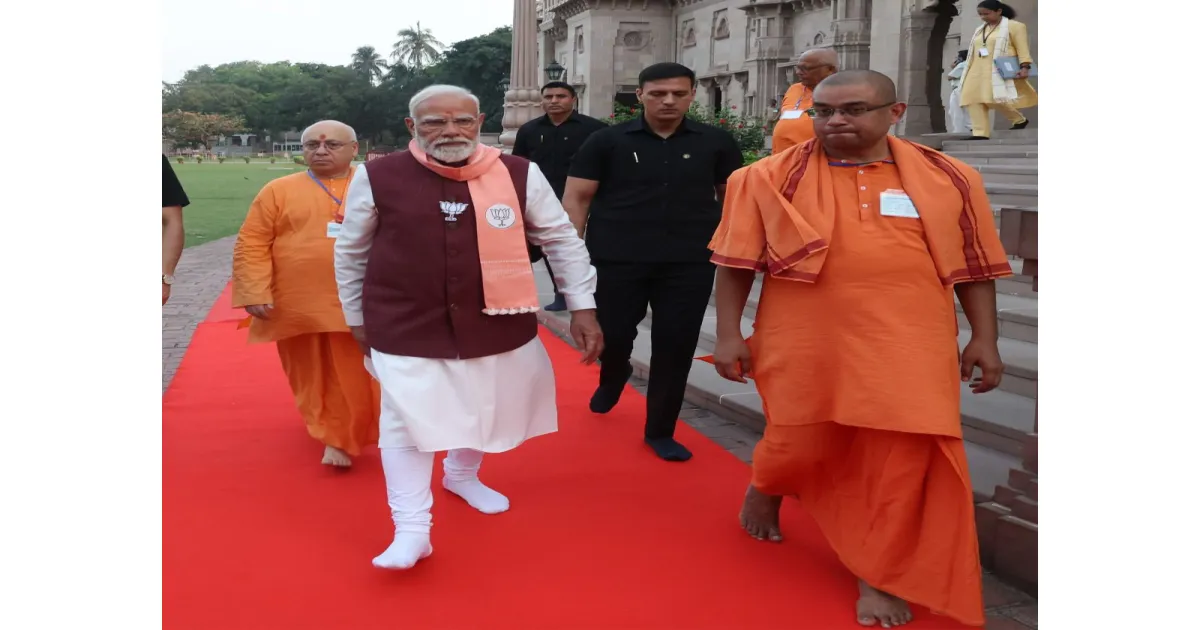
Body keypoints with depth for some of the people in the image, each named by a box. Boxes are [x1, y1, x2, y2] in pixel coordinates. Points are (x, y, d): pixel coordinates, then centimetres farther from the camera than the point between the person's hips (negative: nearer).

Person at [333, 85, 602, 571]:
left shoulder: (520, 174, -7)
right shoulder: (377, 178, -8)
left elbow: (561, 240, 2)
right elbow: (351, 253, 5)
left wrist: (582, 307, 0)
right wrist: (356, 317, 11)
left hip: (498, 324, 2)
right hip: (407, 328, -2)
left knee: (486, 409, 19)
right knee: (407, 420, -3)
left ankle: (462, 474, 48)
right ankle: (411, 529, 11)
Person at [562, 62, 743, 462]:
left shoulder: (716, 143, 4)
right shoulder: (607, 141, -1)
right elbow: (576, 198, 0)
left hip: (690, 263, 1)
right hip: (617, 260, -1)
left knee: (676, 346, 2)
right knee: (611, 336, 6)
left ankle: (660, 431, 21)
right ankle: (612, 379, 44)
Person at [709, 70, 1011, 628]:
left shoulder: (948, 180, 4)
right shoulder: (770, 178, 0)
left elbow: (975, 267, 10)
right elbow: (736, 262, 1)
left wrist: (984, 340, 6)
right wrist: (728, 335, -2)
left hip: (906, 350, 1)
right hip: (806, 346, -1)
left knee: (901, 460, 1)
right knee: (799, 444, 11)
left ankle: (881, 575, 21)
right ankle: (766, 488, 46)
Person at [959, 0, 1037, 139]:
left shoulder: (1014, 26, 3)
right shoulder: (979, 30, 23)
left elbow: (1022, 48, -4)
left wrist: (1024, 67, -15)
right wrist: (969, 70, 20)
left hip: (999, 72, -7)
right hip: (978, 72, 7)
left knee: (997, 99, -18)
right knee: (973, 100, -10)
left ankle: (1019, 120, 8)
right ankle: (980, 133, -11)